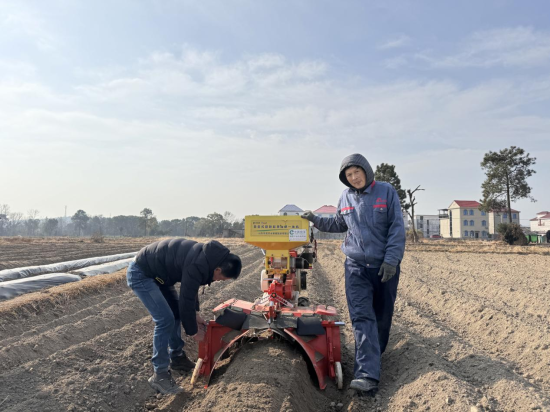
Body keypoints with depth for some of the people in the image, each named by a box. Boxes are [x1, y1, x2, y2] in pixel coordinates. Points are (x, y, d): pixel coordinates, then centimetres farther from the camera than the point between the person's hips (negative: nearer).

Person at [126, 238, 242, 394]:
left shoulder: (206, 257, 0)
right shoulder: (197, 265, -30)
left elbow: (191, 289, 15)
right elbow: (186, 300, -22)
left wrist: (196, 314, 14)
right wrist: (193, 331, -8)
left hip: (156, 274, 10)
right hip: (141, 274, -10)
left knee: (176, 313, 13)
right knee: (165, 319, -14)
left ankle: (176, 357, 29)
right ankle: (160, 375, -2)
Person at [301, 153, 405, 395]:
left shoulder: (386, 192, -4)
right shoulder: (345, 198, 7)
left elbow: (397, 228, -7)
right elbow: (338, 225, 21)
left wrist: (391, 259, -15)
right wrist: (316, 220, 8)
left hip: (385, 266, -1)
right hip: (356, 266, 2)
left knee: (382, 316, 11)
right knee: (362, 317, -9)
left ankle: (375, 353, 35)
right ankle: (367, 375, -13)